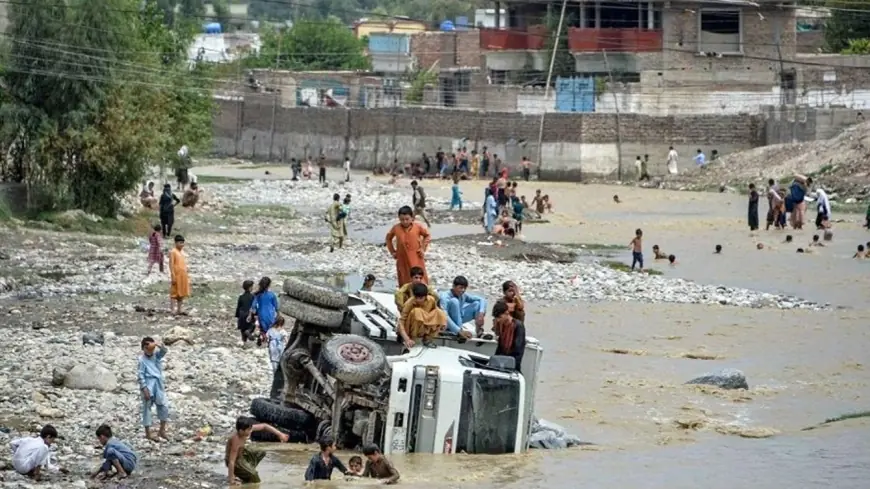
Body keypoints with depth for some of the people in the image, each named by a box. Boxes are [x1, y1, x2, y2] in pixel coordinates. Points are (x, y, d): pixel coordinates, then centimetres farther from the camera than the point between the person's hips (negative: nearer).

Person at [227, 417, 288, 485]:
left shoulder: (248, 429, -18)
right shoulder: (236, 440, -37)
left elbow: (264, 426, -6)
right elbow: (231, 461, -37)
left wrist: (279, 434, -13)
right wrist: (231, 479, -36)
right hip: (236, 460, -8)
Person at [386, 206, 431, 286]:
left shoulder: (418, 227, -9)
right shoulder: (395, 228, -5)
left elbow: (428, 236, 6)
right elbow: (388, 238, 14)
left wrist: (423, 248, -1)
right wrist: (392, 252, 9)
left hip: (416, 260, -2)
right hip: (402, 261, 2)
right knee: (404, 284, 5)